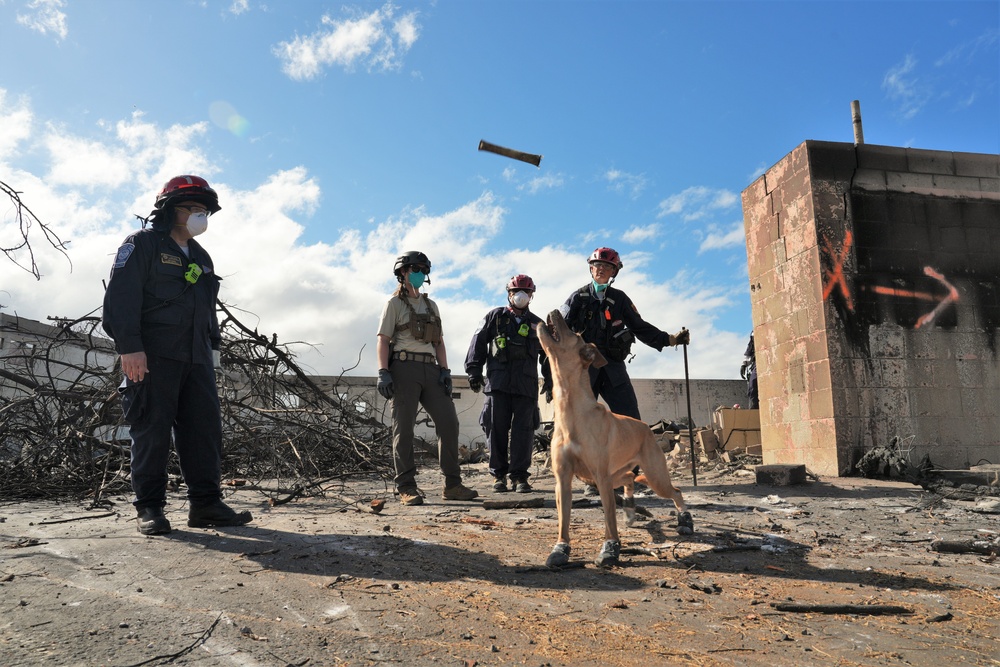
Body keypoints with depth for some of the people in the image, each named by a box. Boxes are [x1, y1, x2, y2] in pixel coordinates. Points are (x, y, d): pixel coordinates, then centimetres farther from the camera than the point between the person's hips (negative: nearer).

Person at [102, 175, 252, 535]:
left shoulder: (200, 257, 24)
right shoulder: (143, 243, 2)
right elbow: (121, 296, -9)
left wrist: (212, 346, 18)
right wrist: (129, 346, -18)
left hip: (196, 357, 7)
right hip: (153, 355, -6)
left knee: (206, 428, 1)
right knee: (153, 430, -4)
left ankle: (206, 503, 4)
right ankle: (149, 507, 5)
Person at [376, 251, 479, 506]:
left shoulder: (431, 306, 22)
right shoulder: (394, 304, 6)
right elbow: (383, 341, -2)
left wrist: (444, 370, 6)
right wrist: (383, 373, -13)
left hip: (430, 370, 5)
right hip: (404, 368, -5)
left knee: (448, 422, -2)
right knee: (404, 427, -4)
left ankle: (452, 485, 4)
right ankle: (407, 488, 1)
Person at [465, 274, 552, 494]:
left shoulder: (537, 324, 18)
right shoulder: (495, 317, 12)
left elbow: (548, 354, 22)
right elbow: (478, 343, 8)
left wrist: (550, 380, 14)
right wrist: (474, 370, 0)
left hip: (526, 385, 1)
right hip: (497, 382, -1)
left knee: (523, 429, -3)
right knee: (497, 428, -1)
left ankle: (520, 476, 3)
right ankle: (499, 475, 9)